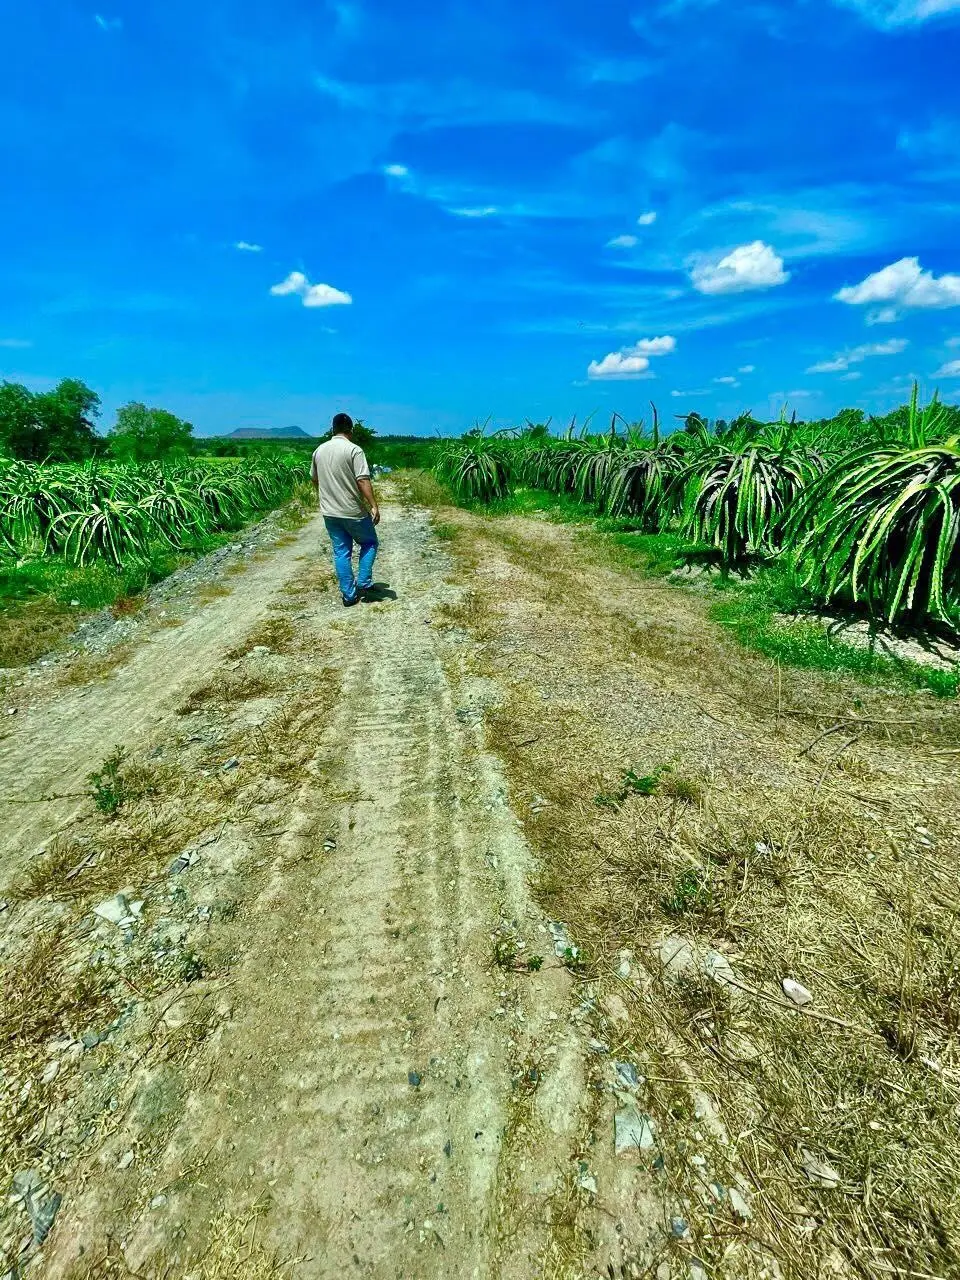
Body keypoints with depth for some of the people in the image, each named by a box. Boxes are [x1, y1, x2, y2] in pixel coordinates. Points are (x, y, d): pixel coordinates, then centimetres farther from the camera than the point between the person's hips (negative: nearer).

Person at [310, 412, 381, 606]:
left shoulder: (319, 450, 8)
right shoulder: (354, 450, -11)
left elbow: (314, 479, 19)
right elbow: (363, 481, -19)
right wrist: (374, 506, -16)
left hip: (329, 512, 5)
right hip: (353, 511, -5)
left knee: (341, 552, 9)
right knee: (369, 543, 16)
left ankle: (348, 595, 12)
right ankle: (363, 583, 9)